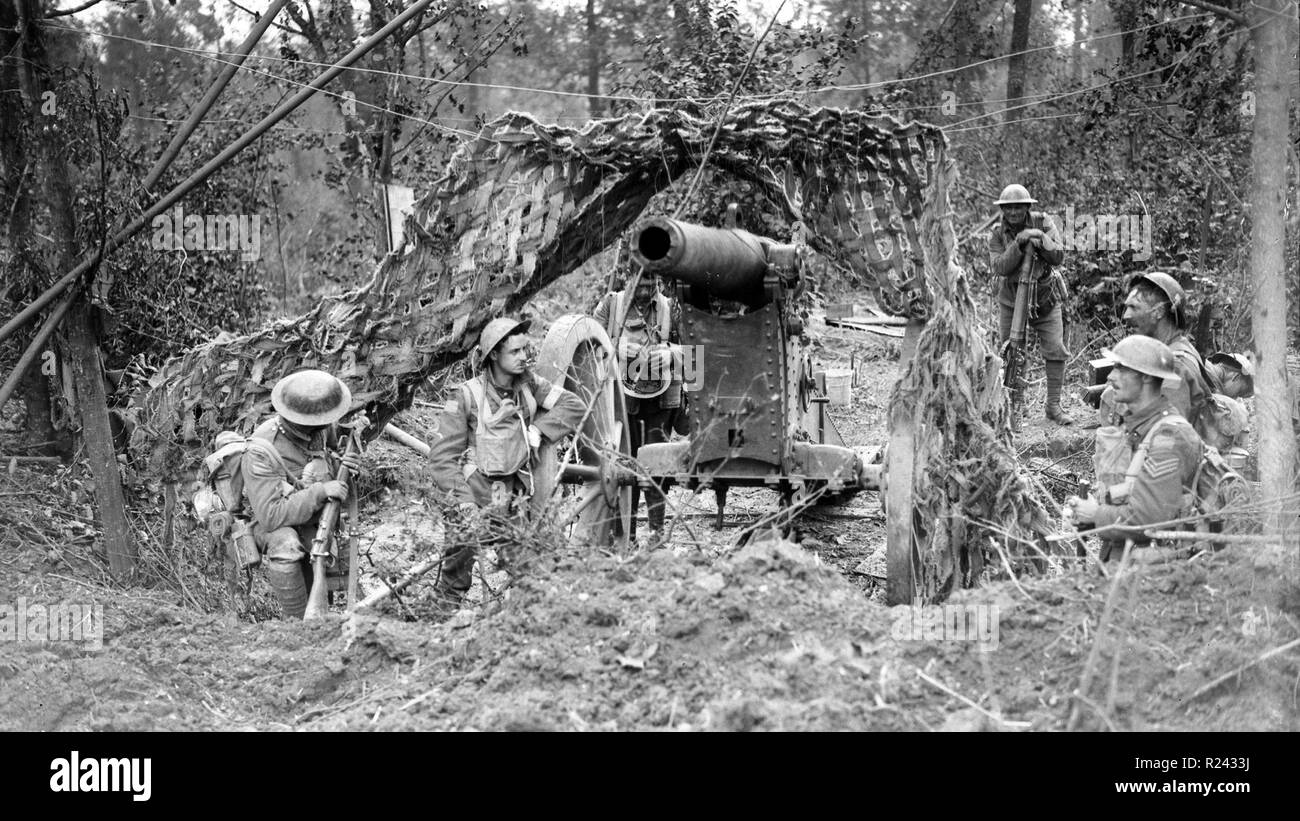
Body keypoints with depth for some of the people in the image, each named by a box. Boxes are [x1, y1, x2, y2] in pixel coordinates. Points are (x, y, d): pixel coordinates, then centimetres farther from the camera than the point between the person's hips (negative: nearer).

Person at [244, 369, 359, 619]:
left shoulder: (321, 429, -13)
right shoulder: (261, 451, -30)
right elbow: (271, 515, -36)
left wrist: (345, 465, -11)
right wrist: (319, 491, -38)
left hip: (315, 524, 6)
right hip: (272, 525, -6)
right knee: (286, 545, -39)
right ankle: (299, 623, -28)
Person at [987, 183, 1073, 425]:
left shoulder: (1043, 223, -12)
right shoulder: (998, 234, -9)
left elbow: (1058, 257, -19)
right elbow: (999, 267, -22)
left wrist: (1041, 240, -36)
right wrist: (1018, 245, -35)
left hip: (1045, 299, -1)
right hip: (1012, 299, 1)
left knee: (1056, 351, -6)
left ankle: (1054, 406, 2)